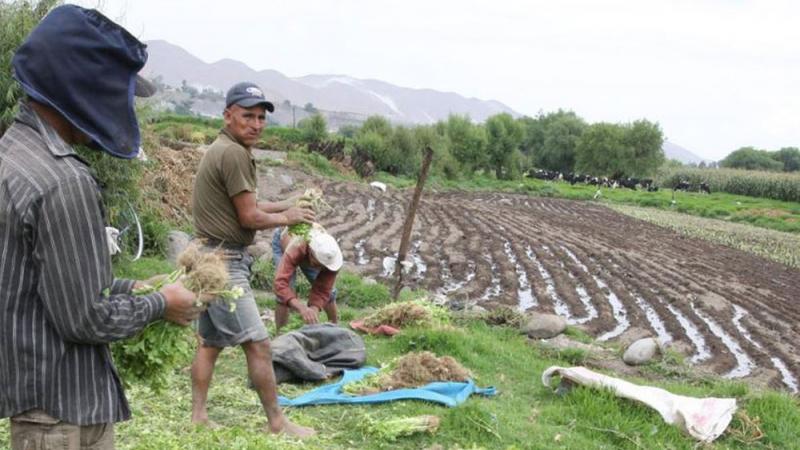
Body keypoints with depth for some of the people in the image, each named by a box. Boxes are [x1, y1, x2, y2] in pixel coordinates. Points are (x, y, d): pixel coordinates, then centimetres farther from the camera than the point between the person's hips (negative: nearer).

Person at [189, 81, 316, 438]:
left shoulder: (222, 150, 15)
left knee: (210, 341, 14)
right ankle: (277, 422, 4)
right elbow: (249, 217, -15)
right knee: (257, 343, -5)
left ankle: (198, 417, 22)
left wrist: (286, 205, 12)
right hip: (224, 262, -11)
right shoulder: (234, 154, -17)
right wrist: (286, 218, 0)